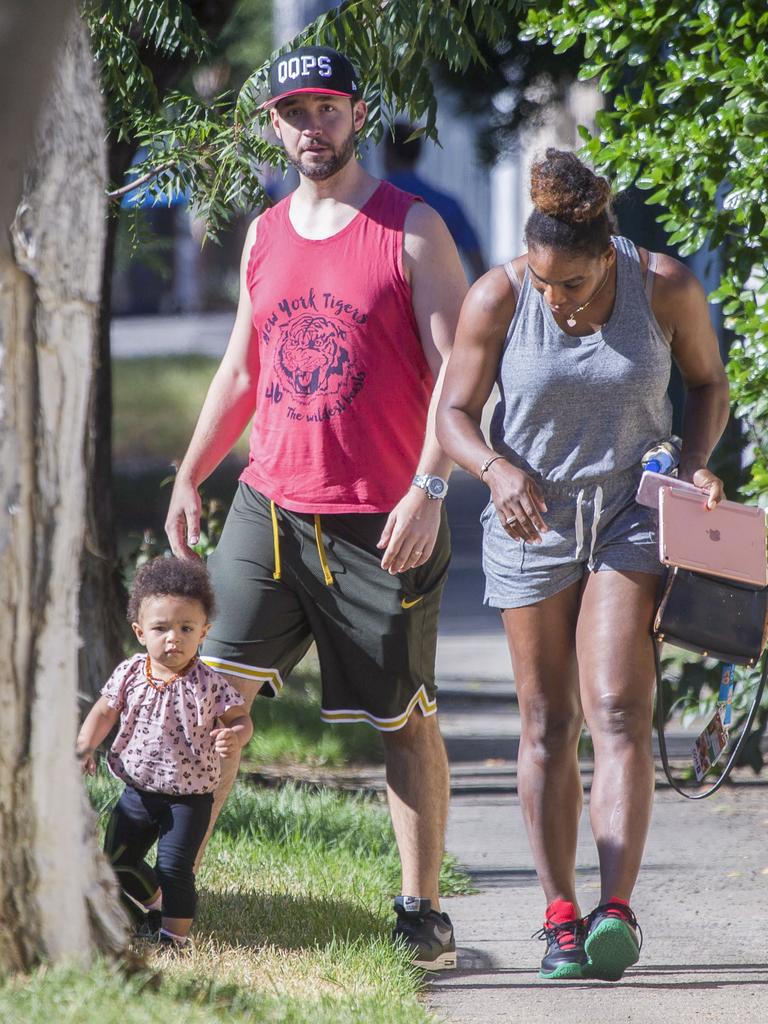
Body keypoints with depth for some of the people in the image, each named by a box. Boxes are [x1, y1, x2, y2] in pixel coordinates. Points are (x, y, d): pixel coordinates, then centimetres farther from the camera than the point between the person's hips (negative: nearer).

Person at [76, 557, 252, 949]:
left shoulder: (209, 684, -15)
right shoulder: (129, 675, -6)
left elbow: (240, 719, -8)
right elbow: (104, 712, 7)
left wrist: (234, 737, -32)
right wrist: (85, 746, -9)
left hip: (189, 796, -5)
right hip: (139, 790, 5)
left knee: (174, 867, -14)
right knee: (118, 860, 16)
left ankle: (174, 936, -1)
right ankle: (154, 903, 42)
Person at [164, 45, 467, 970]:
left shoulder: (412, 230, -3)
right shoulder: (265, 237, 13)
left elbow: (457, 370, -8)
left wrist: (429, 489, -18)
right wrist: (189, 477, 16)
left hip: (382, 523, -4)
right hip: (269, 506, 4)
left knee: (404, 718, 3)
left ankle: (421, 911, 10)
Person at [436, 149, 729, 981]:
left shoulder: (665, 288, -11)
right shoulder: (497, 300, -12)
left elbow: (708, 382, 6)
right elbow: (453, 413, -6)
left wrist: (695, 464, -11)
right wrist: (498, 469, -26)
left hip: (632, 515, -1)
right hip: (532, 521, 1)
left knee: (617, 712, -15)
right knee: (547, 725, 3)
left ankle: (616, 909, -23)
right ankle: (560, 919, 9)